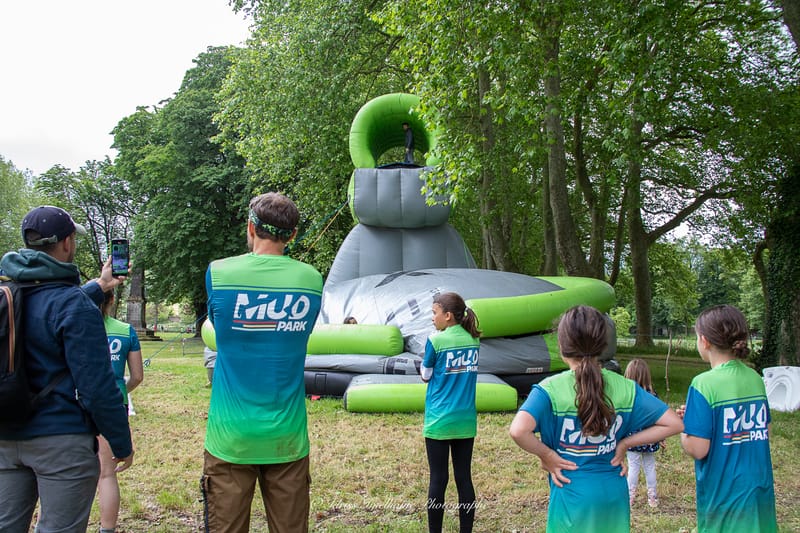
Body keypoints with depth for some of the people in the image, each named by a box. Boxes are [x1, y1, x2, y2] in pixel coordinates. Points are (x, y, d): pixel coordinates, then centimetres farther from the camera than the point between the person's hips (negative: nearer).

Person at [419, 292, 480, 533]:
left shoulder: (436, 340, -11)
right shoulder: (473, 340, 4)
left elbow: (426, 376, 1)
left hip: (439, 421, -4)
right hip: (466, 420, 4)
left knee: (438, 479, 3)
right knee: (464, 478, 9)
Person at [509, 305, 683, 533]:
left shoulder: (550, 389, -14)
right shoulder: (625, 388, -2)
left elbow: (518, 431, -31)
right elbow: (673, 424, 0)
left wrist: (546, 455, -13)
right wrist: (624, 443, 1)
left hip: (572, 496, -3)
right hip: (615, 494, 4)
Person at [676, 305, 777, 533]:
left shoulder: (704, 384, -18)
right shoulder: (755, 379, 3)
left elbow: (698, 450, -20)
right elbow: (765, 433, 14)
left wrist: (682, 425, 1)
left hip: (725, 499, -6)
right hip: (761, 494, 6)